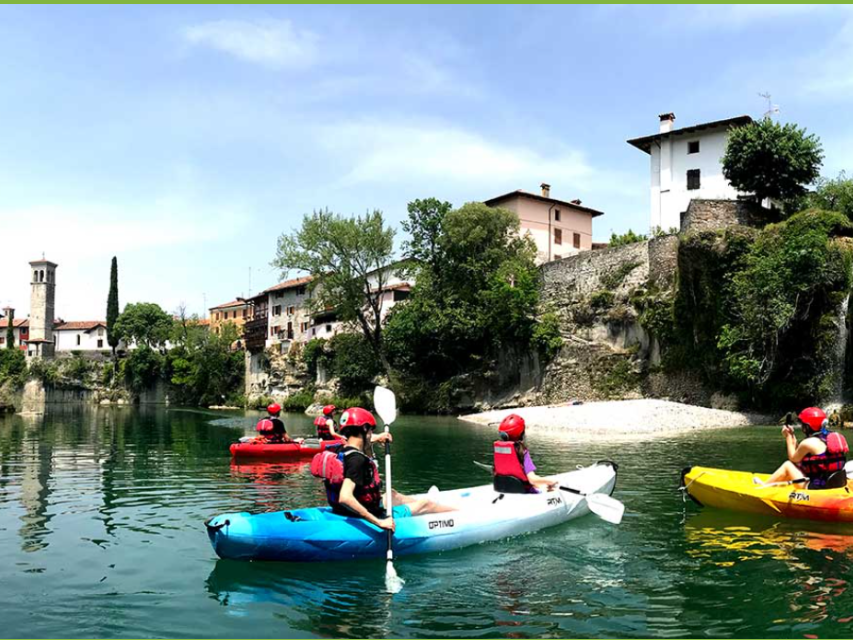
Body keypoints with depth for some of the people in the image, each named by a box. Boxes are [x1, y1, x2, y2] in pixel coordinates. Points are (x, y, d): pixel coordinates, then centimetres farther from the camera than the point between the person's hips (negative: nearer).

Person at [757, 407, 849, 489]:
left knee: (788, 465, 8)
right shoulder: (832, 437, 10)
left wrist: (788, 437, 10)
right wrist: (792, 436, 20)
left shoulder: (808, 443, -16)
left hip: (814, 487, -8)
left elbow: (793, 459, 4)